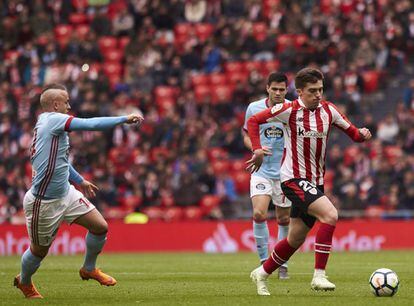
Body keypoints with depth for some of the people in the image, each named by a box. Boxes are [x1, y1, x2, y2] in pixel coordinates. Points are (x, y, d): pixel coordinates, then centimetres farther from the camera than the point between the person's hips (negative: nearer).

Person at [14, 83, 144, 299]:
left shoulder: (52, 123, 9)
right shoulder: (52, 119, -19)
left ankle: (89, 269, 24)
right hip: (43, 202, -9)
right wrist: (124, 119, -21)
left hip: (66, 194, 9)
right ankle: (24, 281, 37)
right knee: (40, 250, 9)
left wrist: (80, 181, 34)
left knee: (100, 227, 1)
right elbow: (90, 125, -27)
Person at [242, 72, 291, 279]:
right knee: (259, 213, -17)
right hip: (261, 170, 0)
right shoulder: (254, 108, 0)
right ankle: (264, 260, -4)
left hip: (285, 172, 0)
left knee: (284, 219, 5)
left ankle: (282, 263, 20)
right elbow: (247, 136, 10)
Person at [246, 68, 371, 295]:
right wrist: (257, 149, -14)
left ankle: (262, 273, 34)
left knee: (296, 239, 14)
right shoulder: (289, 110, -10)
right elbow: (253, 121, -2)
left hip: (316, 181, 7)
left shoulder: (327, 110, 3)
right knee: (330, 214, -26)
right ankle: (319, 276, -23)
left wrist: (361, 134, -15)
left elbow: (351, 132, 8)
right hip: (293, 178, -6)